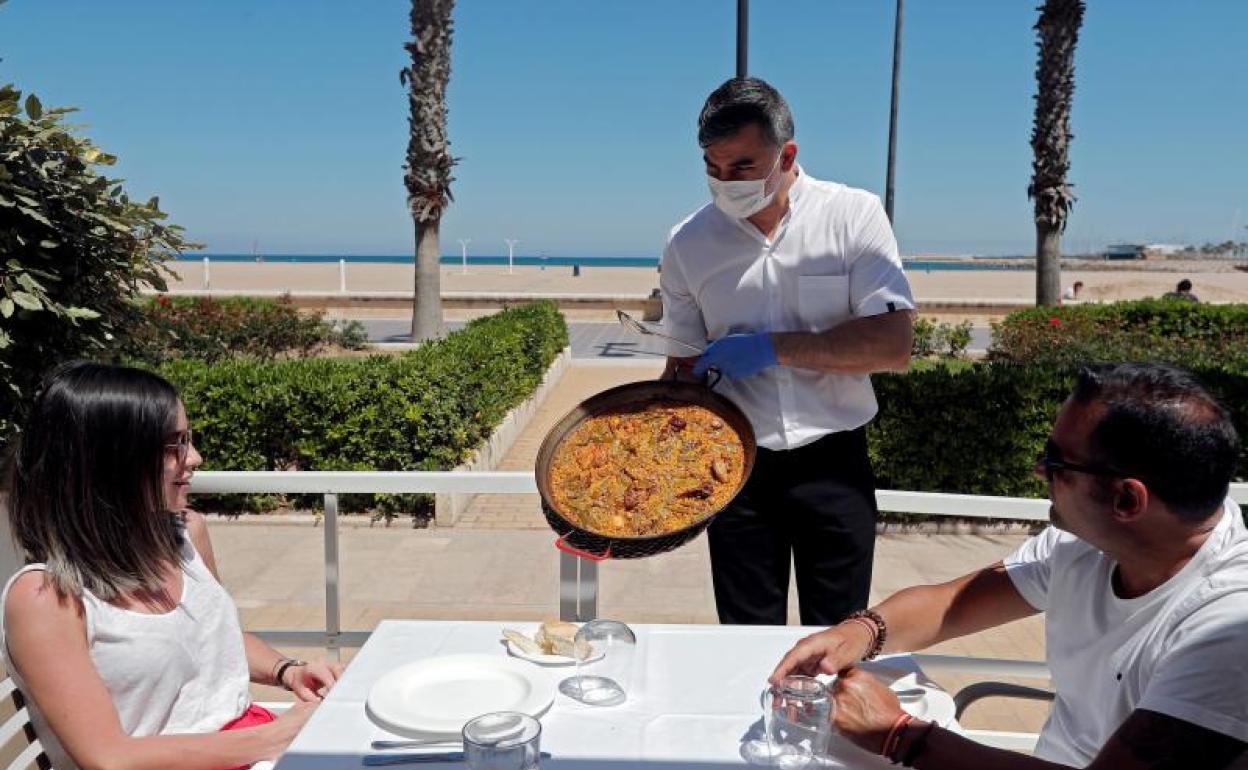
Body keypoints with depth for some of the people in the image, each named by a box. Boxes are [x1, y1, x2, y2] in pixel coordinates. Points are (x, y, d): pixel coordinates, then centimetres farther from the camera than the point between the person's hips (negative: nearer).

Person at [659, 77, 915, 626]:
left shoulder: (853, 215, -6)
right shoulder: (688, 242, 0)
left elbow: (894, 346, -13)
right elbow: (684, 366, 6)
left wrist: (773, 347, -18)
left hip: (833, 464, -1)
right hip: (736, 468, 2)